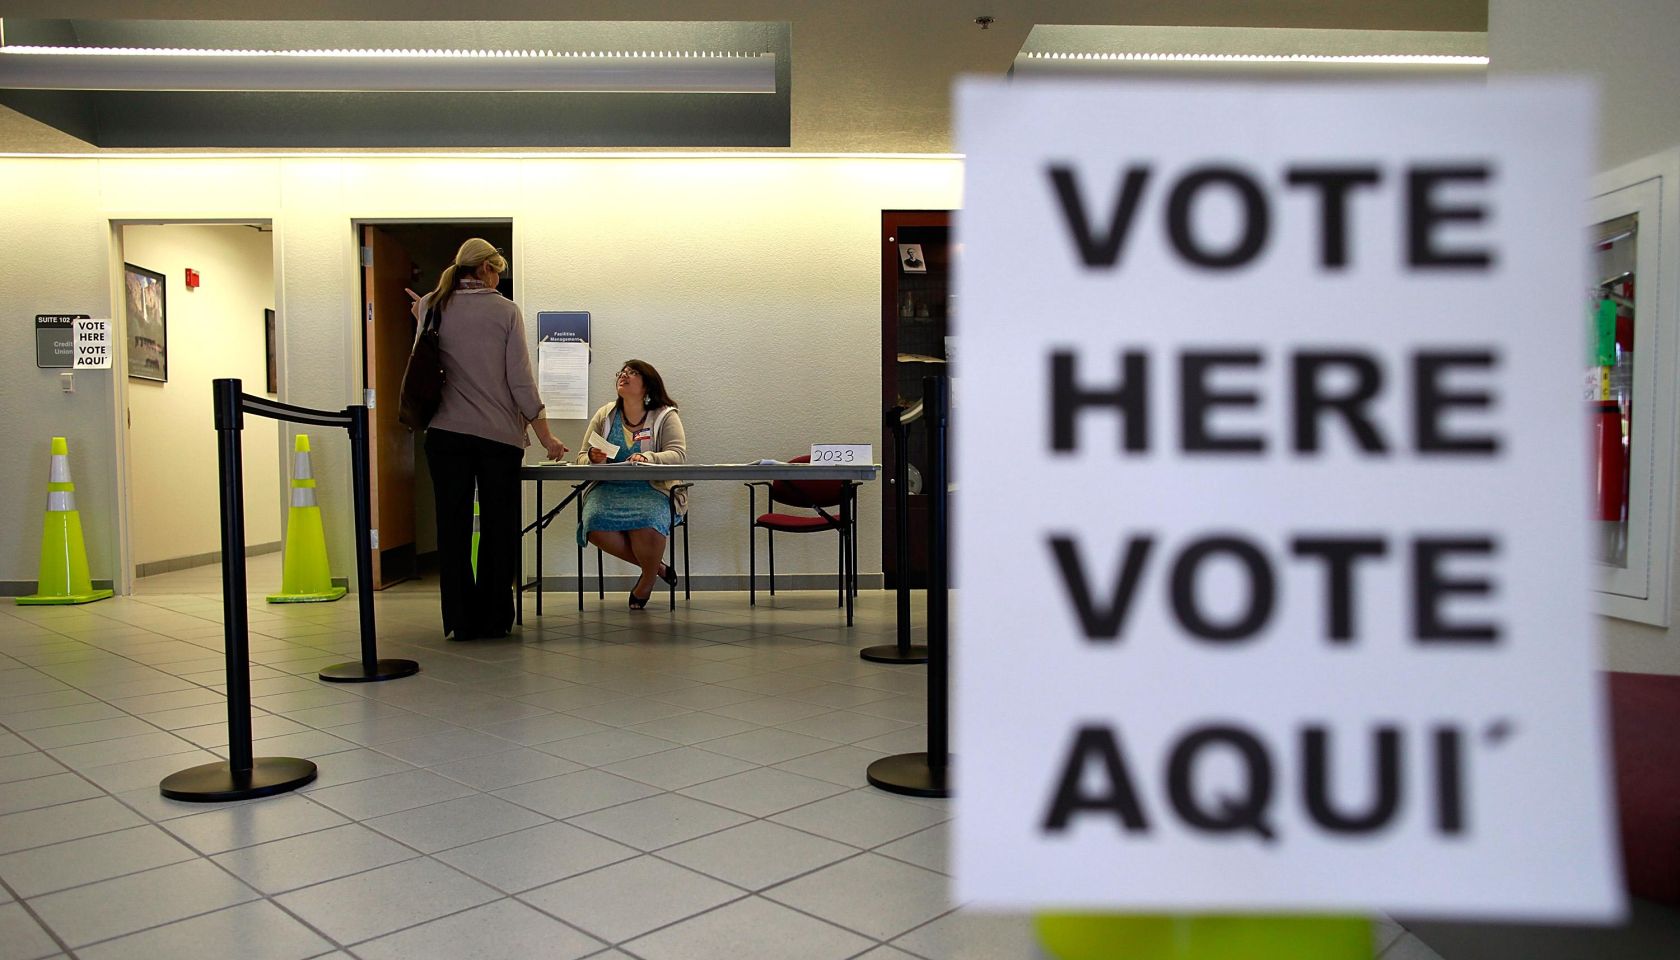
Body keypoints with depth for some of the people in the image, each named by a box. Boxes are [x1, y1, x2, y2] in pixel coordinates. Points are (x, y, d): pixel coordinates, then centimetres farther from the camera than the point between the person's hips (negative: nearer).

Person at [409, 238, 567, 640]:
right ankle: (495, 618, 12)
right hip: (500, 434, -2)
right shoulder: (505, 311, -2)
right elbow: (520, 380, -5)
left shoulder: (433, 306, 4)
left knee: (454, 527, 6)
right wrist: (545, 434, 0)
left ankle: (461, 621, 9)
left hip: (446, 432, 2)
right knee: (499, 527, 8)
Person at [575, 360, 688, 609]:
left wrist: (648, 458, -27)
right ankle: (656, 566, -5)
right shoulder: (604, 415, 15)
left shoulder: (665, 416, 5)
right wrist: (593, 458, -11)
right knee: (596, 526, -30)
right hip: (607, 487, 3)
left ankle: (647, 580, -2)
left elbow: (678, 453, -8)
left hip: (651, 489, -3)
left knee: (647, 526, -36)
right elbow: (582, 457, 14)